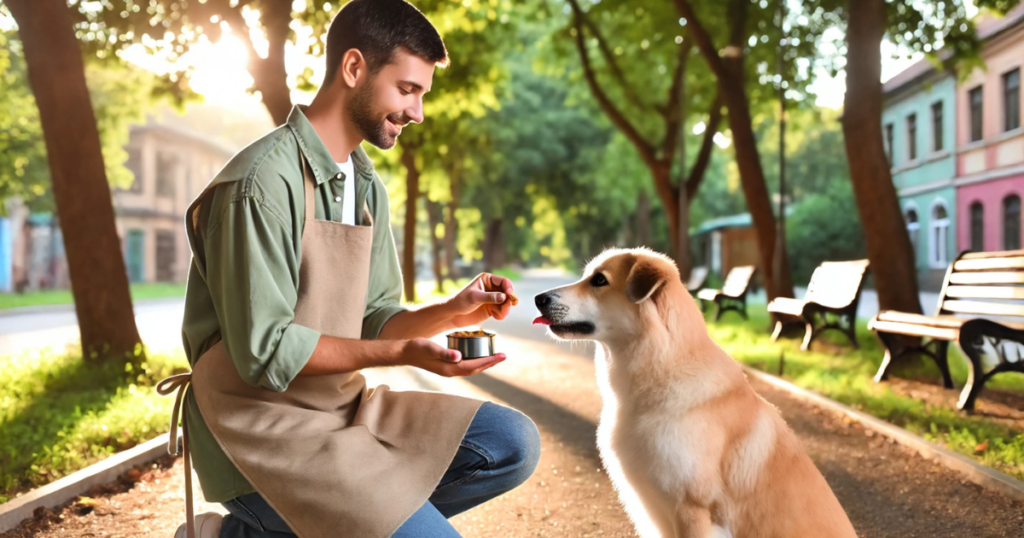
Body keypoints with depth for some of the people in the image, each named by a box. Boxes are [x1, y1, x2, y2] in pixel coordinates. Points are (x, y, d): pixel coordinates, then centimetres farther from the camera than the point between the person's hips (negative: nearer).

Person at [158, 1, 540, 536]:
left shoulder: (367, 187, 13)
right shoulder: (265, 180, -16)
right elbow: (265, 351, -19)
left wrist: (448, 313, -6)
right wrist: (402, 353, -20)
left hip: (344, 408, 9)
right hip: (262, 428, -9)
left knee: (514, 443, -6)